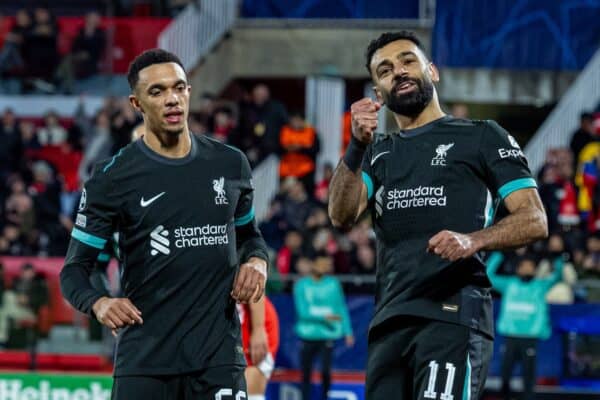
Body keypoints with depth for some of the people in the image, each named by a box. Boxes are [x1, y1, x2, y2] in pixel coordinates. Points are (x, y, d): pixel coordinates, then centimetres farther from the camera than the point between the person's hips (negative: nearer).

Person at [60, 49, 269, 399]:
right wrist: (98, 302, -21)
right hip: (144, 360, -2)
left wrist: (257, 261, 2)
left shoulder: (230, 164, 8)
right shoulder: (112, 179, -2)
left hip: (219, 357, 2)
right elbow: (75, 268, 1)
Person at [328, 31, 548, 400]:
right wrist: (357, 146, -11)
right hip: (390, 322, 6)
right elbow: (342, 217, 4)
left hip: (452, 315, -6)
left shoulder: (481, 137, 7)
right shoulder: (379, 153, 21)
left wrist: (474, 240, -21)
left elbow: (535, 220, -2)